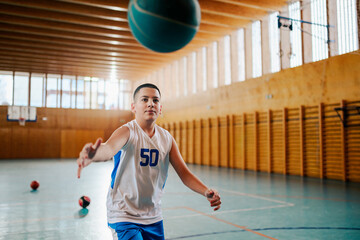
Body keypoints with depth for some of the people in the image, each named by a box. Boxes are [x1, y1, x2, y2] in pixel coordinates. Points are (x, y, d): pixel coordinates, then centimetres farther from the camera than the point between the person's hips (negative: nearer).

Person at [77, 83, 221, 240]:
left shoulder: (167, 138, 1)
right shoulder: (127, 131, -15)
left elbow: (184, 173, 2)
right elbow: (108, 149, -37)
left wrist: (206, 191, -15)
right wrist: (92, 155, -60)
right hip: (124, 216, -5)